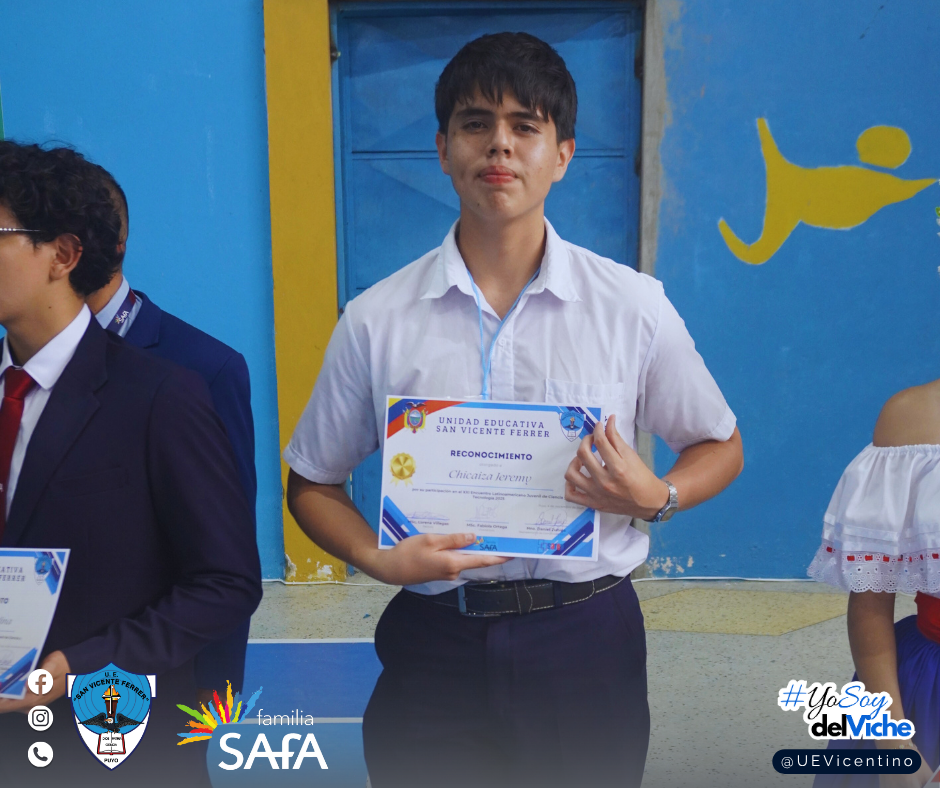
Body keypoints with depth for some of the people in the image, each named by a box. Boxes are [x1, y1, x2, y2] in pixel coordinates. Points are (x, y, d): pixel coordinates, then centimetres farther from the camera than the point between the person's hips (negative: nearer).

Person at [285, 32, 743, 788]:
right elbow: (312, 481, 7)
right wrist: (377, 557, -12)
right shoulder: (375, 320, -2)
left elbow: (720, 446, 8)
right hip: (435, 646, 0)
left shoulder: (632, 307, -3)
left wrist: (654, 497, -13)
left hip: (586, 636, 0)